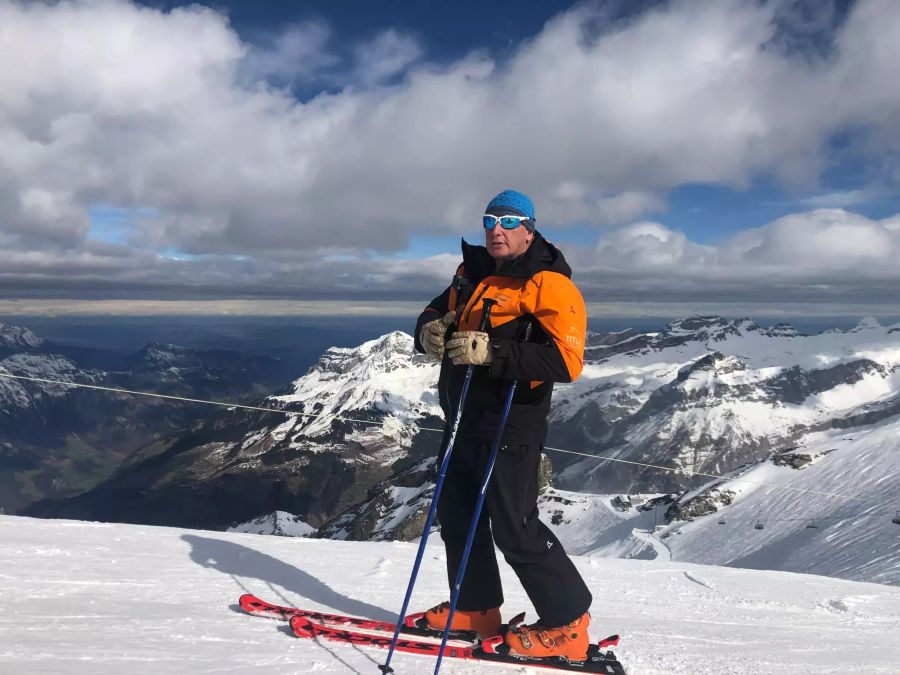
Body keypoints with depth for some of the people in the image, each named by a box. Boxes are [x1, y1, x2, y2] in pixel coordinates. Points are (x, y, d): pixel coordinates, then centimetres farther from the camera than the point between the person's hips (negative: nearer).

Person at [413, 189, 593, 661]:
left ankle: (568, 625, 13)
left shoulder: (548, 284, -13)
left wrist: (493, 352, -32)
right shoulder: (473, 275, 12)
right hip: (462, 419, 9)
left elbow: (566, 360, -23)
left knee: (515, 528, -4)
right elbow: (436, 312, 19)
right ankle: (475, 609, 35)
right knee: (457, 516, 17)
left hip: (509, 426, -8)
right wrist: (429, 330, -7)